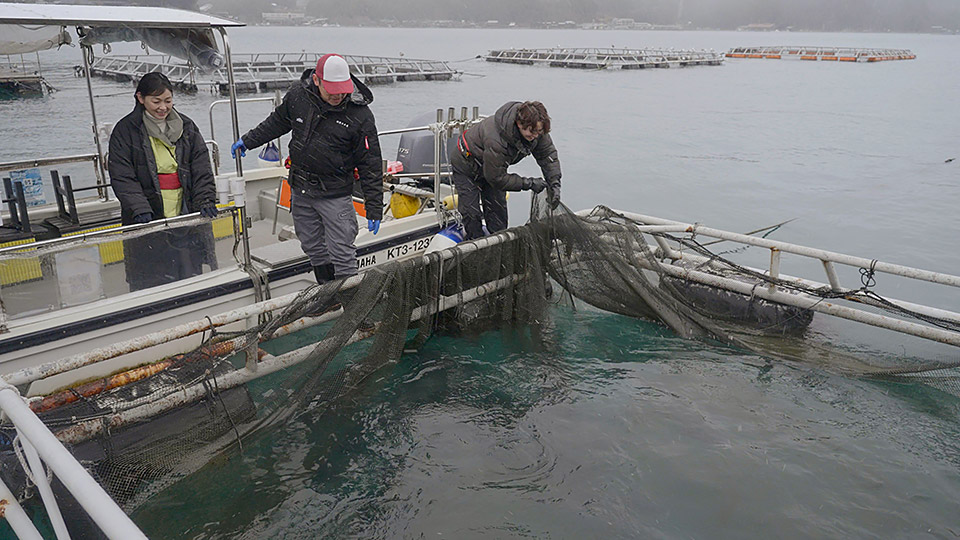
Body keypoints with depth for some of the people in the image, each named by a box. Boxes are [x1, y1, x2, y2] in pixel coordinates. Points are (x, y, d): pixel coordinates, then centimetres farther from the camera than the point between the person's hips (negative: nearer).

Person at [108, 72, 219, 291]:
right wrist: (140, 209, -18)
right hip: (148, 223, -3)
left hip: (187, 216, 3)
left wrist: (206, 201, -8)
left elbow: (202, 169, 7)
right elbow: (122, 178, -5)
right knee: (150, 284, -1)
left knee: (193, 275, 6)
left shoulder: (187, 127, 10)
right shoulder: (125, 130, 1)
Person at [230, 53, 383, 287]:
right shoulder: (298, 95, -3)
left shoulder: (360, 115, -15)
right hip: (299, 190, 5)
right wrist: (249, 140, 25)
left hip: (335, 194, -5)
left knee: (342, 255, -6)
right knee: (314, 250, 14)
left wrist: (374, 208, -11)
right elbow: (277, 121, 19)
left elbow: (371, 166, -10)